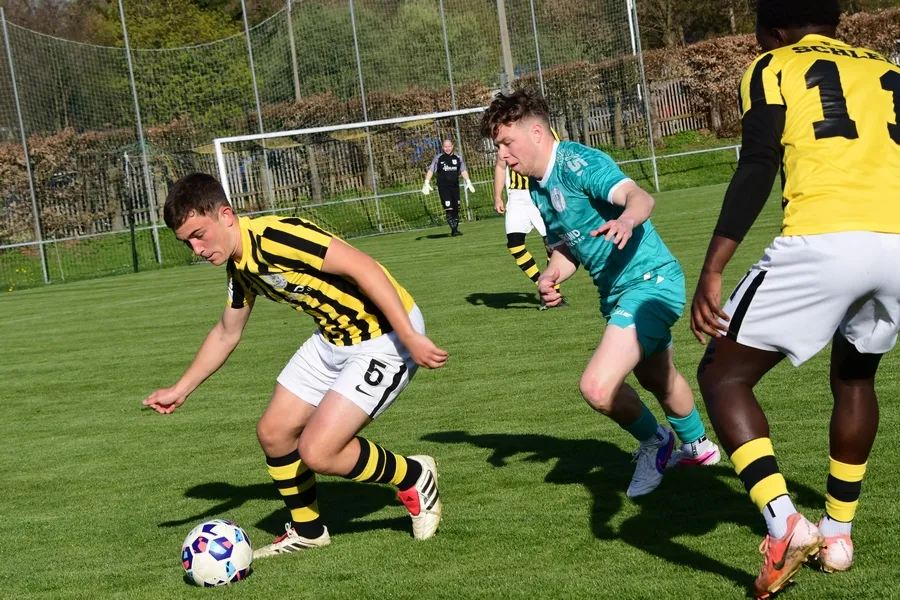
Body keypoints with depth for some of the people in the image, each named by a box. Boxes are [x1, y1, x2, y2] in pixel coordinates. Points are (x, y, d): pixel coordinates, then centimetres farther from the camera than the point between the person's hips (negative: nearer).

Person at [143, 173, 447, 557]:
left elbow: (362, 267, -29)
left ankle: (413, 477, 10)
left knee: (316, 452, -14)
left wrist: (411, 338, -31)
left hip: (386, 336, -9)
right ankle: (307, 531, 30)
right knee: (273, 432, 10)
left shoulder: (275, 238, -25)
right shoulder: (239, 266, 4)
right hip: (334, 337, 9)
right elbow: (226, 334, 21)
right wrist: (180, 390, 24)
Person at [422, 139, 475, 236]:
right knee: (449, 209, -13)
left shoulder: (458, 158, 11)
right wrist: (426, 183, -6)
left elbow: (463, 170, 17)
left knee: (456, 209, 3)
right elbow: (431, 170, 3)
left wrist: (468, 182, 6)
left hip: (455, 186, 4)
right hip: (443, 187, -4)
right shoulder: (438, 158, 3)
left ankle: (455, 229, 10)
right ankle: (453, 229, -14)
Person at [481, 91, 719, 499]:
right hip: (616, 292, 10)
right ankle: (697, 446, 58)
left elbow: (640, 197, -34)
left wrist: (626, 220, -57)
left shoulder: (577, 163, -20)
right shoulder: (537, 189, 8)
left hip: (650, 281, -10)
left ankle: (654, 441, 7)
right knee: (658, 380, 31)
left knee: (598, 388, -22)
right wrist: (550, 275, -6)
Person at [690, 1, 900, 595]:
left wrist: (712, 272, -4)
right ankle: (838, 533, 35)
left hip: (823, 242, -5)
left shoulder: (773, 67, 13)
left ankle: (786, 524, -8)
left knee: (723, 375, 9)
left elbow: (757, 171, -1)